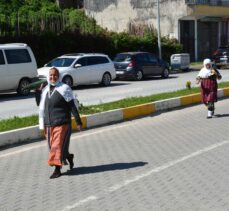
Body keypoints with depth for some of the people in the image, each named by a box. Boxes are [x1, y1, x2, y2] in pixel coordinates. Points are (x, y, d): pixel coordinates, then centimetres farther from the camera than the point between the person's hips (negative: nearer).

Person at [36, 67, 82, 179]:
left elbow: (72, 106, -8)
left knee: (58, 146, -6)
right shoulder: (45, 90, 12)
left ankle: (57, 169, 1)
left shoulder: (64, 89, -7)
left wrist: (78, 122, -10)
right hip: (48, 124, 6)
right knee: (53, 147, 12)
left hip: (62, 123, -6)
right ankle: (68, 157, 35)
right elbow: (40, 104, 16)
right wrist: (38, 91, 3)